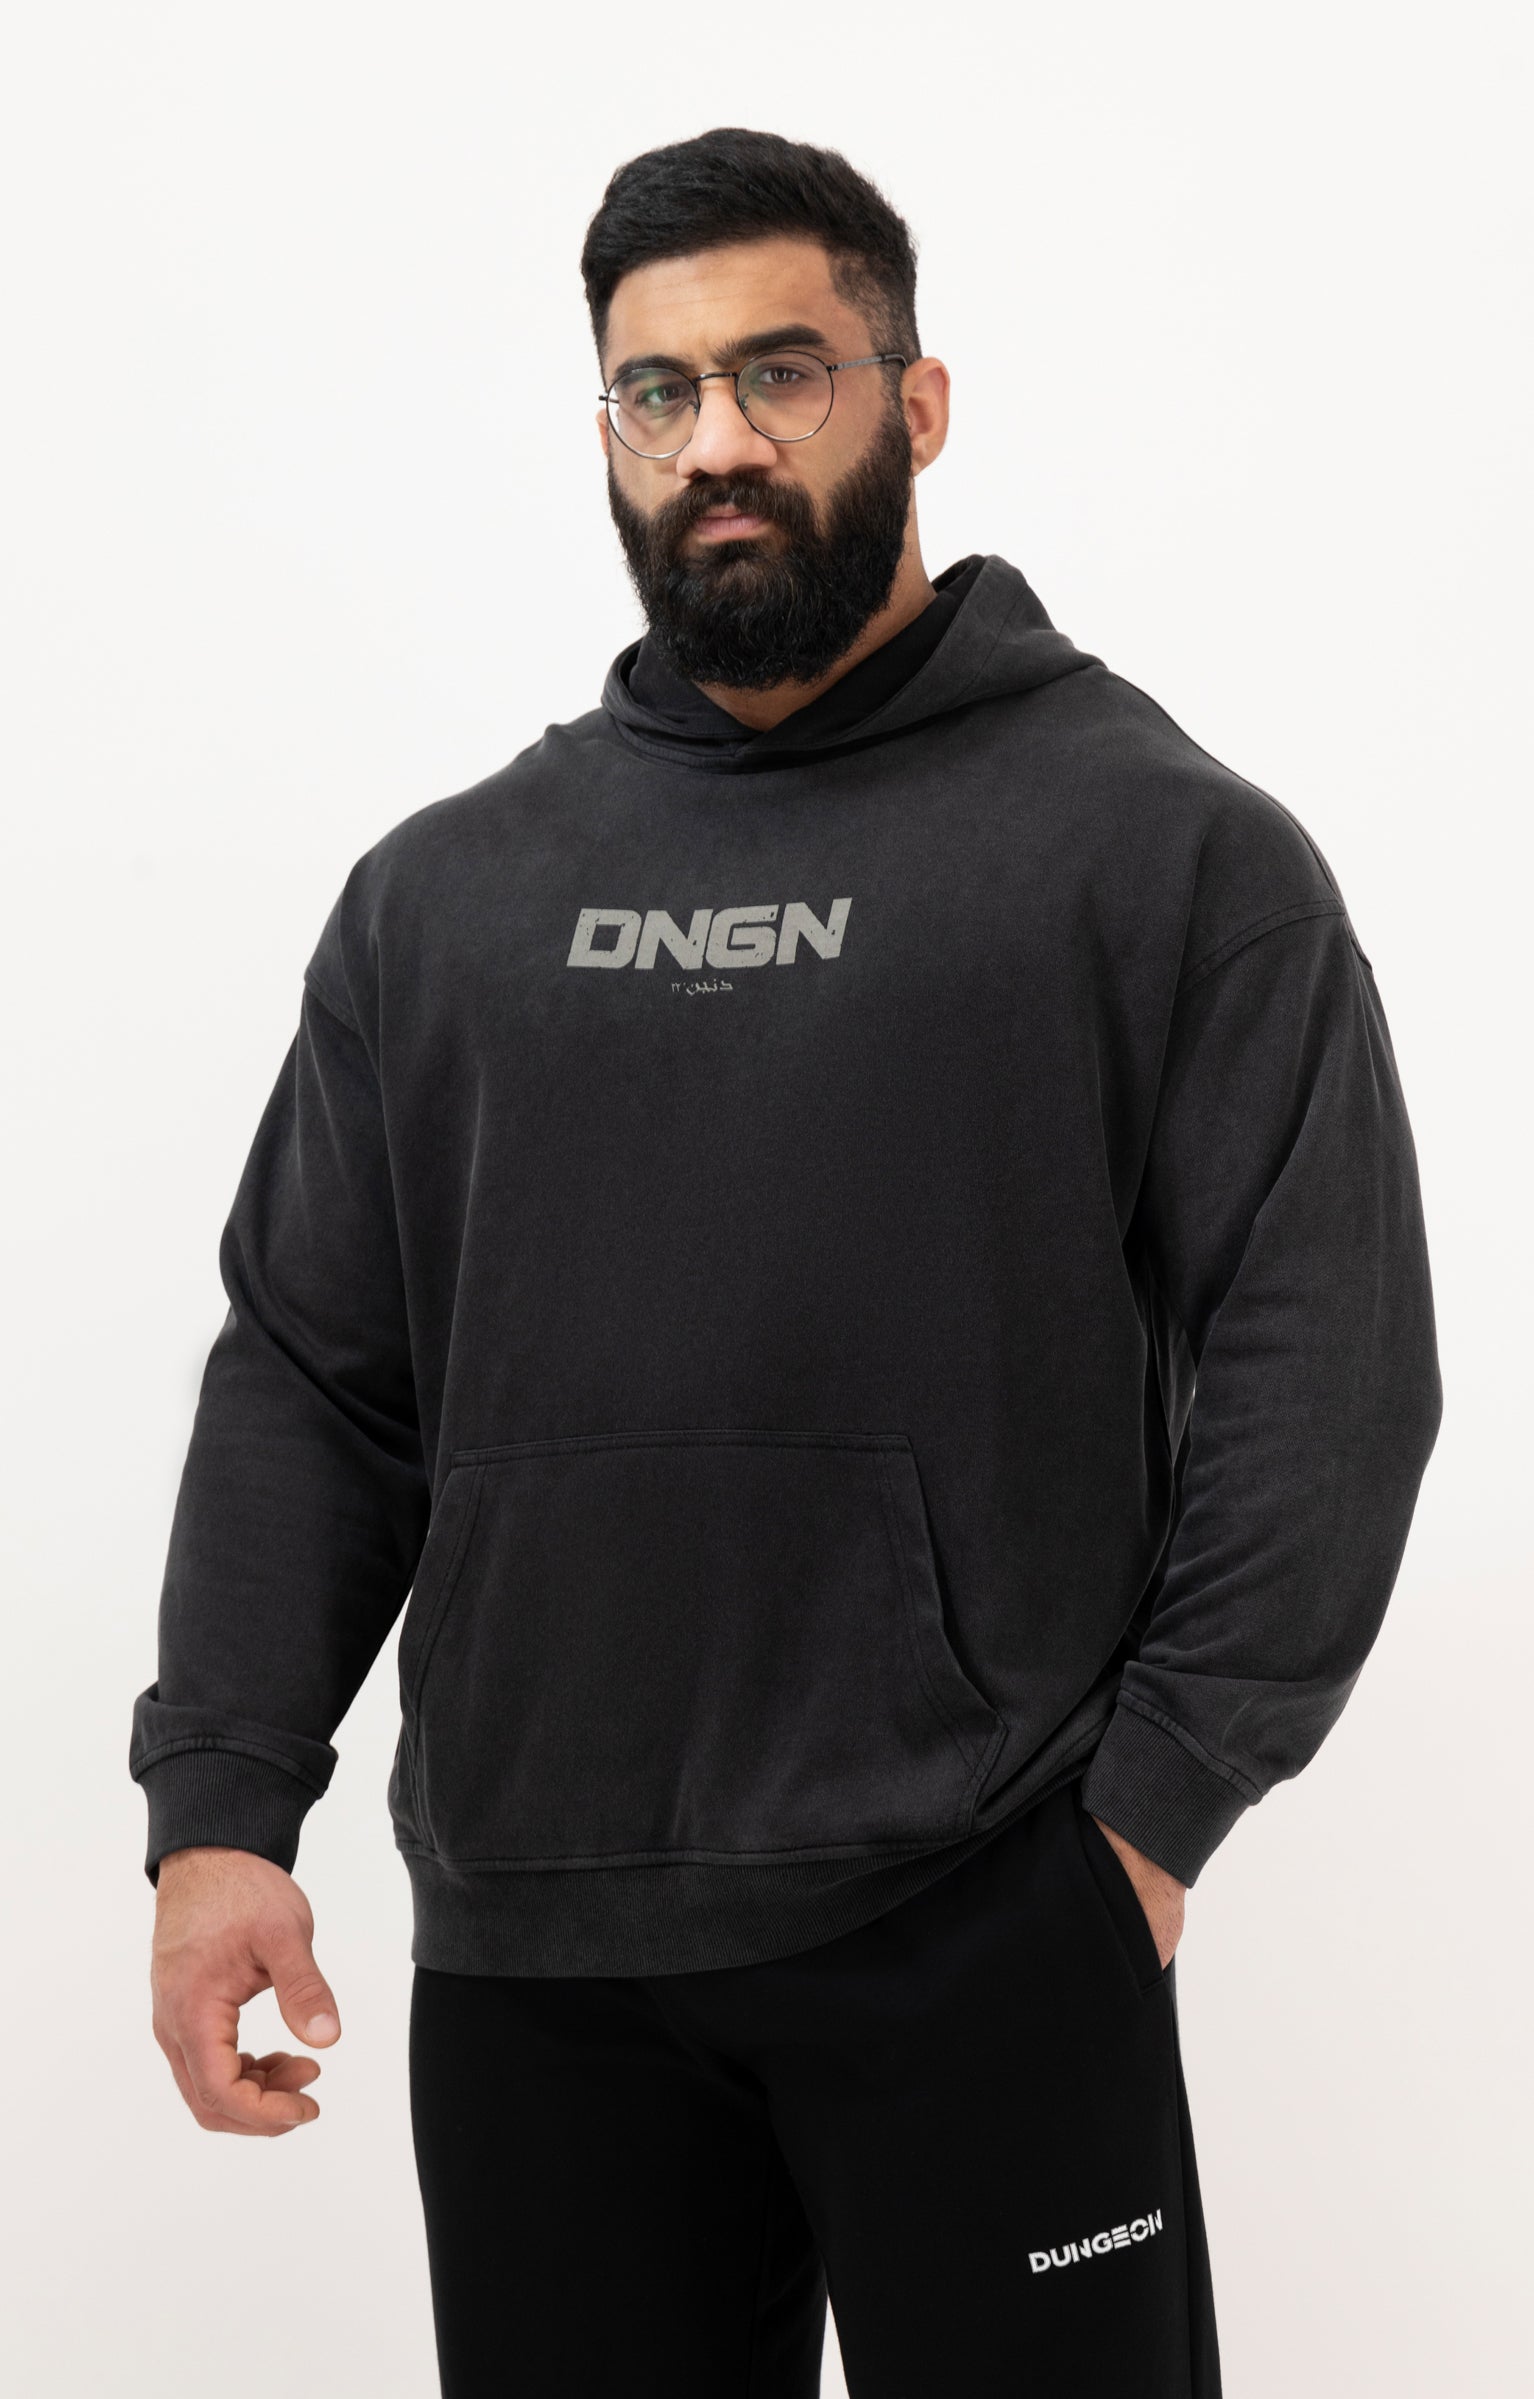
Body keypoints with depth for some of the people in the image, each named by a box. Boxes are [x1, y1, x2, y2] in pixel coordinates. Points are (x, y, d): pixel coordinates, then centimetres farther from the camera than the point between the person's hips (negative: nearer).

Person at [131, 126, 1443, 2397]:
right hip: (526, 1955, 4)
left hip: (985, 1940, -3)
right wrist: (219, 1806, 1)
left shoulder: (1169, 847, 0)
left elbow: (1323, 1358, -4)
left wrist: (1155, 1802, -10)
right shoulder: (445, 890, 12)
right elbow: (308, 1377, 11)